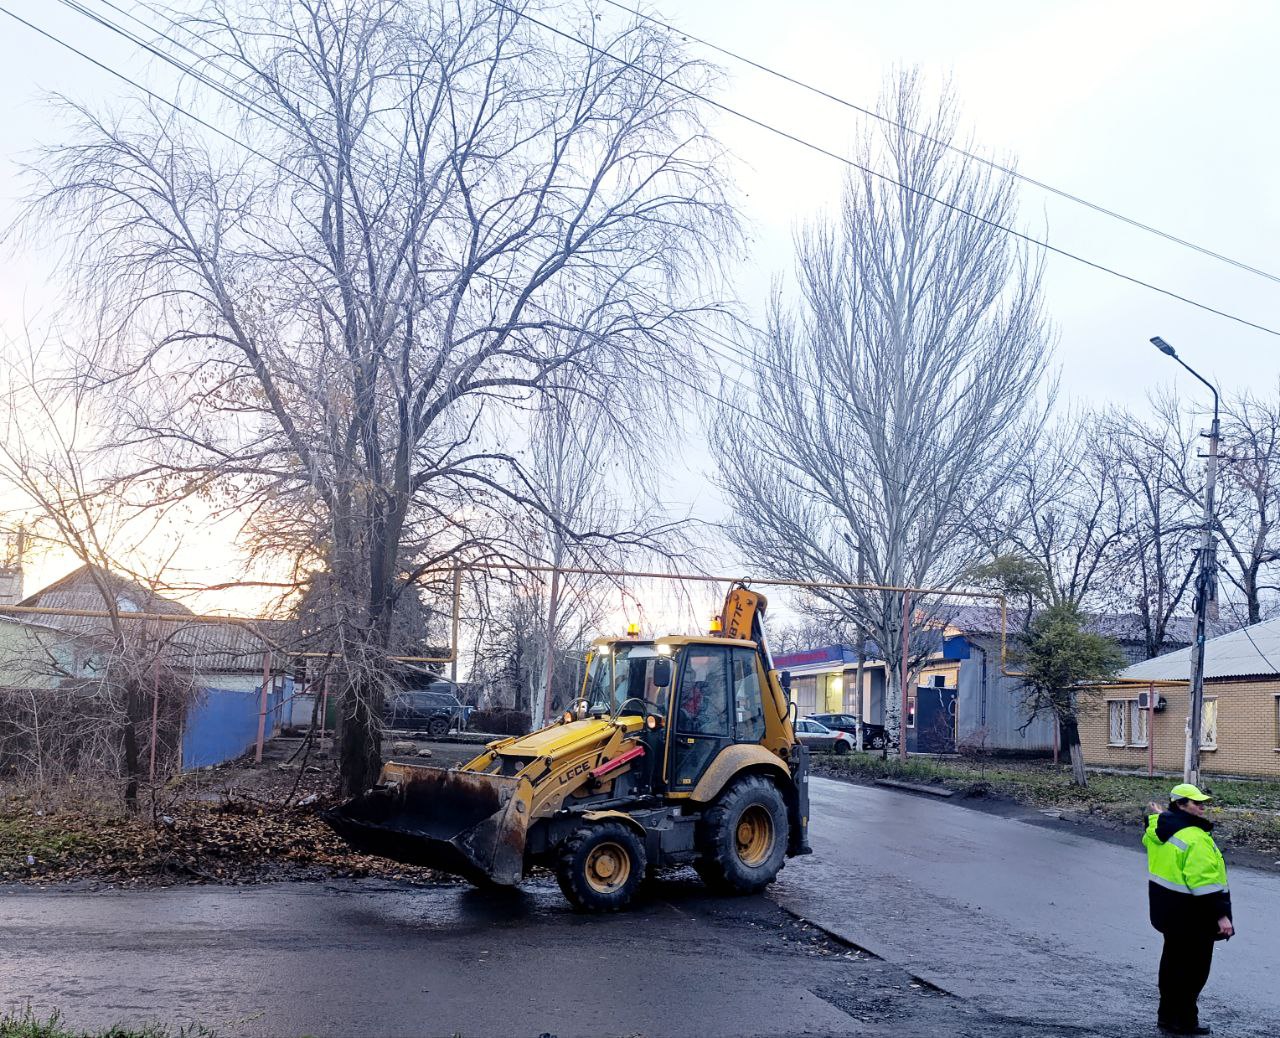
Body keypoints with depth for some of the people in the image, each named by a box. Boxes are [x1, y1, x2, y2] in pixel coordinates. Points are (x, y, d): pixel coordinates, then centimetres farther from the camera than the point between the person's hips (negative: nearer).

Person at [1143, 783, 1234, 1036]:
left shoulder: (1160, 828, 2)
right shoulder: (1195, 839, -24)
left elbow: (1149, 839, 26)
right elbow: (1204, 881, -27)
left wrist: (1154, 817, 37)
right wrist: (1221, 915, -24)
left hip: (1166, 908, 9)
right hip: (1192, 915, -9)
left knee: (1173, 960, 20)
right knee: (1194, 967, 4)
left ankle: (1167, 1015, 31)